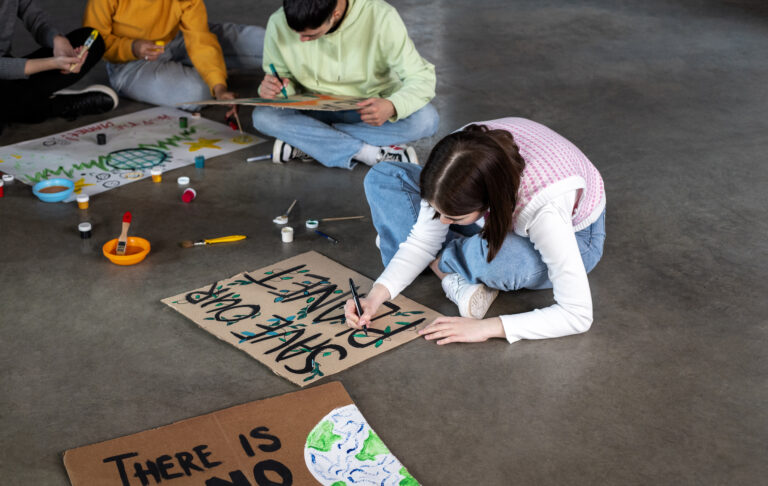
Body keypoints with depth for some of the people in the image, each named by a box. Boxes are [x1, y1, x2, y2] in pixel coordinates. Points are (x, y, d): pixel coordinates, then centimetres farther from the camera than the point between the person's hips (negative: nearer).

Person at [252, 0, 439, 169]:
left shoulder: (381, 18, -23)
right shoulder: (278, 24, -15)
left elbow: (422, 78, -21)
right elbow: (286, 78, 1)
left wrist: (392, 107, -41)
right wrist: (274, 88, -23)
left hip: (371, 110, -1)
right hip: (315, 112, 1)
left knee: (427, 118, -31)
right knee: (262, 115, -26)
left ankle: (305, 143, -23)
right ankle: (373, 153, -28)